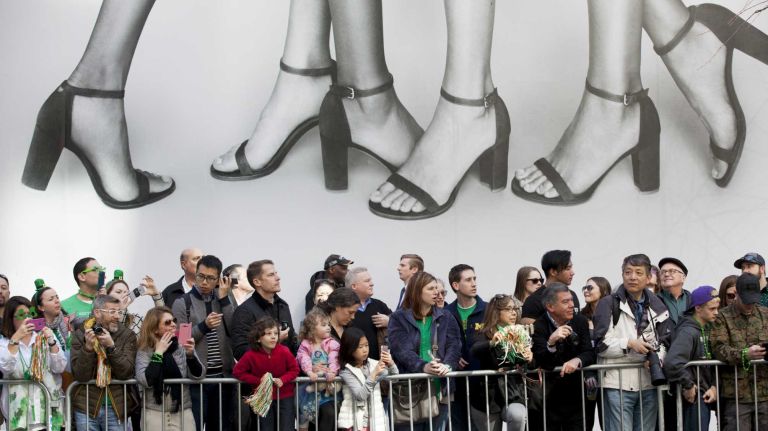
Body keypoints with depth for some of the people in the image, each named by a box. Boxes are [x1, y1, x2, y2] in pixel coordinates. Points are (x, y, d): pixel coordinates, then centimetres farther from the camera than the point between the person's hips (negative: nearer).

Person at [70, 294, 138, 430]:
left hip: (117, 407, 0)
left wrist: (111, 346, -19)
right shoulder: (80, 335, -1)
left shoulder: (128, 335, 1)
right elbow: (80, 375, -8)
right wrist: (88, 346, -21)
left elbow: (126, 373, -9)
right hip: (86, 407, 0)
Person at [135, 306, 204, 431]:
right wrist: (158, 352, -14)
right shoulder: (144, 351, -2)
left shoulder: (183, 346, 0)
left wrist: (190, 354, -22)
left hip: (183, 412, 1)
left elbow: (198, 375, -7)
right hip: (155, 413, -1)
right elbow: (145, 381, -16)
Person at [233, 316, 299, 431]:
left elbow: (294, 369, -4)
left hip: (284, 397, 0)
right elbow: (238, 372, -8)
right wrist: (258, 380, -17)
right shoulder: (251, 355, -17)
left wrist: (283, 380, -22)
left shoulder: (284, 352, -16)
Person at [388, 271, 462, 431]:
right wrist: (423, 366, -27)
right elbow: (401, 349, -10)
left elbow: (454, 346, 1)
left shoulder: (446, 318, 13)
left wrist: (447, 365, -20)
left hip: (440, 388, 3)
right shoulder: (399, 318, 3)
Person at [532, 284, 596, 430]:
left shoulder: (580, 321, 3)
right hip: (548, 399, -3)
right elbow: (541, 363, -17)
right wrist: (551, 342, -35)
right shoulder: (538, 326, -10)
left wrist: (577, 360, -25)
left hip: (575, 396, 3)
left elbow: (590, 354, -3)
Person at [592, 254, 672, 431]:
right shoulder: (609, 304, -1)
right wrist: (629, 344, -17)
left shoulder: (657, 306, 13)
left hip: (648, 384, 5)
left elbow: (665, 341, 17)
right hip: (618, 385, -5)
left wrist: (657, 358, -4)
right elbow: (601, 344, -6)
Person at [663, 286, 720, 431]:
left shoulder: (708, 329, 9)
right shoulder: (688, 332, -19)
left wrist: (714, 386, -2)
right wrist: (688, 386, -21)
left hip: (706, 397, 9)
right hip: (693, 398, -9)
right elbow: (672, 363, -34)